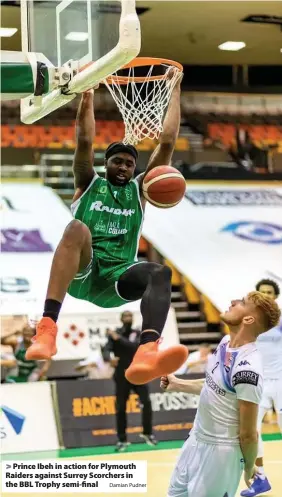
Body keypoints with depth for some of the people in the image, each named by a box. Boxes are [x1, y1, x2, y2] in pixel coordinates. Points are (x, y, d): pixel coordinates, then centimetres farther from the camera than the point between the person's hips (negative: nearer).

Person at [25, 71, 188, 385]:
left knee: (161, 272, -31)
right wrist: (88, 92, 4)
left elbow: (167, 143, 18)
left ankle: (146, 354, -60)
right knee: (77, 228, -35)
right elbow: (85, 141, 4)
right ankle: (47, 328, -48)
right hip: (81, 272, -2)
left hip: (118, 276, 2)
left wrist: (174, 92, 18)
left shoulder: (138, 190, 24)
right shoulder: (89, 183, 20)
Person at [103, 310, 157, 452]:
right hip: (122, 376, -1)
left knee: (146, 402, -11)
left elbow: (135, 346, -16)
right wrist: (109, 359, -37)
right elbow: (106, 351, -15)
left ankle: (147, 433, 5)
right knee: (121, 408, 0)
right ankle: (122, 440, 10)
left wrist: (119, 339, -24)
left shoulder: (138, 333, 3)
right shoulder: (114, 334, -2)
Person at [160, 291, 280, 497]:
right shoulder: (227, 341, -2)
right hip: (197, 438, 9)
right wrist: (178, 384, 15)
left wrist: (249, 467, -8)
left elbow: (248, 433, -22)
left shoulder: (247, 368, -30)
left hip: (220, 449, -9)